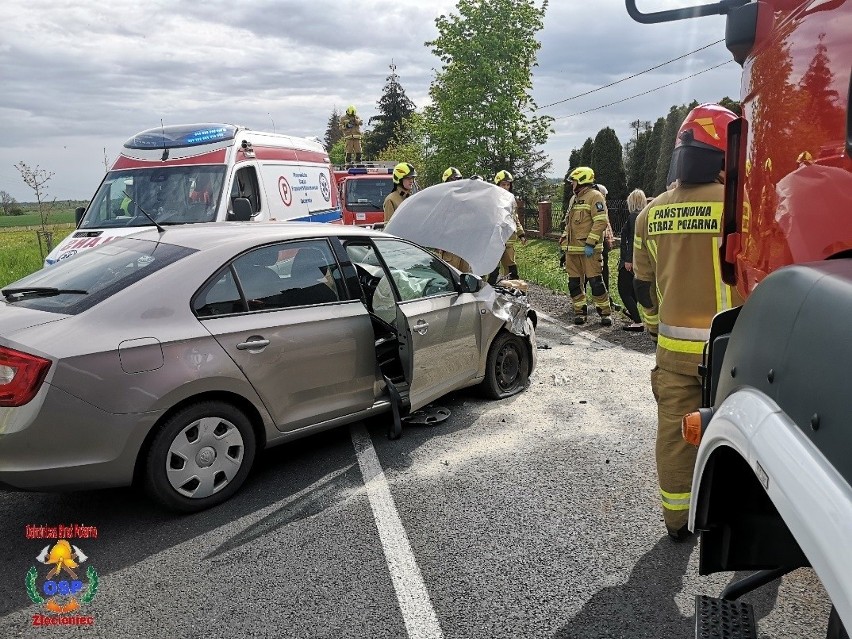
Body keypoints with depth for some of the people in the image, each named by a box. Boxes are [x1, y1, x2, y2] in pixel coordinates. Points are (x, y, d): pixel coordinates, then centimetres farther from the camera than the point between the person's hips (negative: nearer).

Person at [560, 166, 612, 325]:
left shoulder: (594, 196, -7)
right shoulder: (573, 199, 20)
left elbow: (601, 222, -16)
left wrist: (590, 243, -21)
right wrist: (564, 239, 18)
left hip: (589, 249, -8)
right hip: (572, 249, 8)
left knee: (595, 281, -8)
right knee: (574, 282, 8)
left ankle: (605, 312, 2)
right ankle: (580, 311, 18)